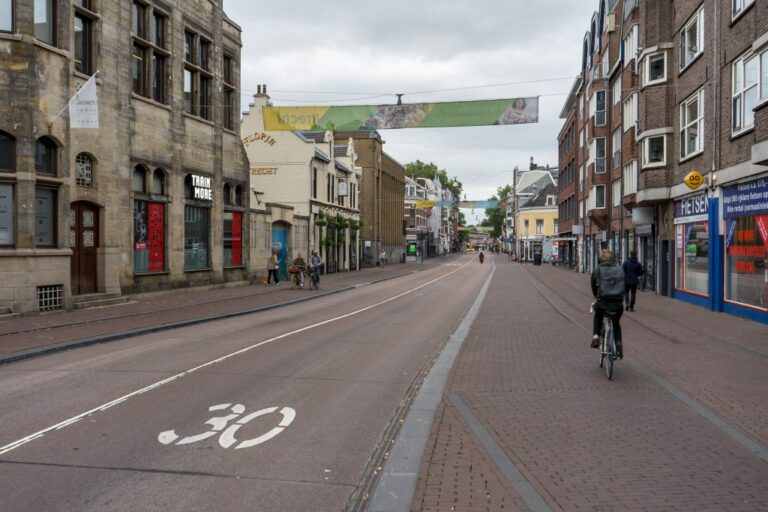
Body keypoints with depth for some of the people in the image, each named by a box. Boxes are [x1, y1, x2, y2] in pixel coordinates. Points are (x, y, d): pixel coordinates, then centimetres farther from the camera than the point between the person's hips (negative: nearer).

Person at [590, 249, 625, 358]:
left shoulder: (597, 271, 2)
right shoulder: (620, 270, 8)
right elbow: (622, 286, 15)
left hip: (602, 303, -2)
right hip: (618, 304, 2)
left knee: (597, 318, 32)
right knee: (616, 323, 29)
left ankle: (596, 336, 14)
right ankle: (618, 342, 14)